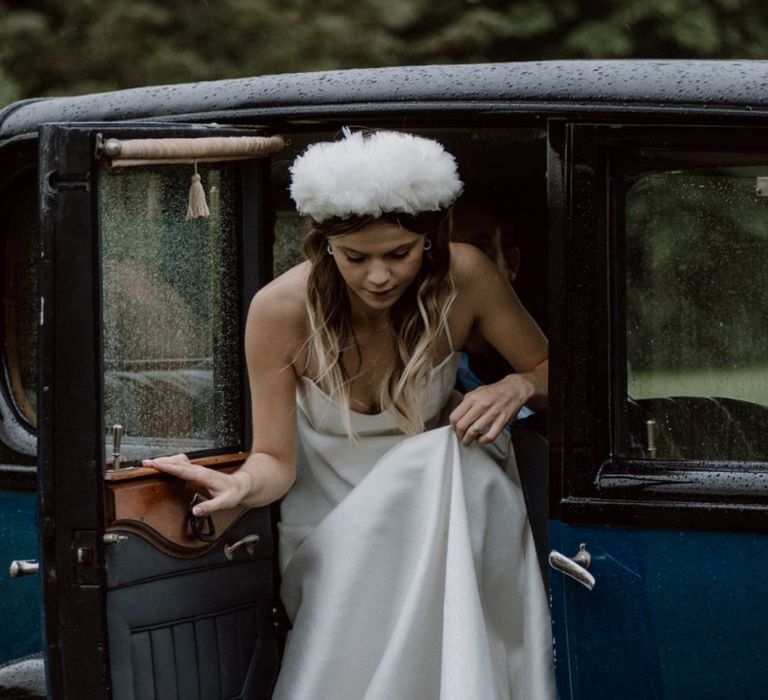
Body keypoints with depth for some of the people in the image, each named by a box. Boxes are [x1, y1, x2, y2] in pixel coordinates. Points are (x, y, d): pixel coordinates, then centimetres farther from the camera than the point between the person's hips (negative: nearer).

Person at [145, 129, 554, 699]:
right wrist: (241, 485, -40)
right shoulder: (280, 310, -21)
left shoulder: (464, 278, -17)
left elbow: (551, 370, -2)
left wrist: (518, 387, -26)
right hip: (332, 517, -2)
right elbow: (276, 460, -17)